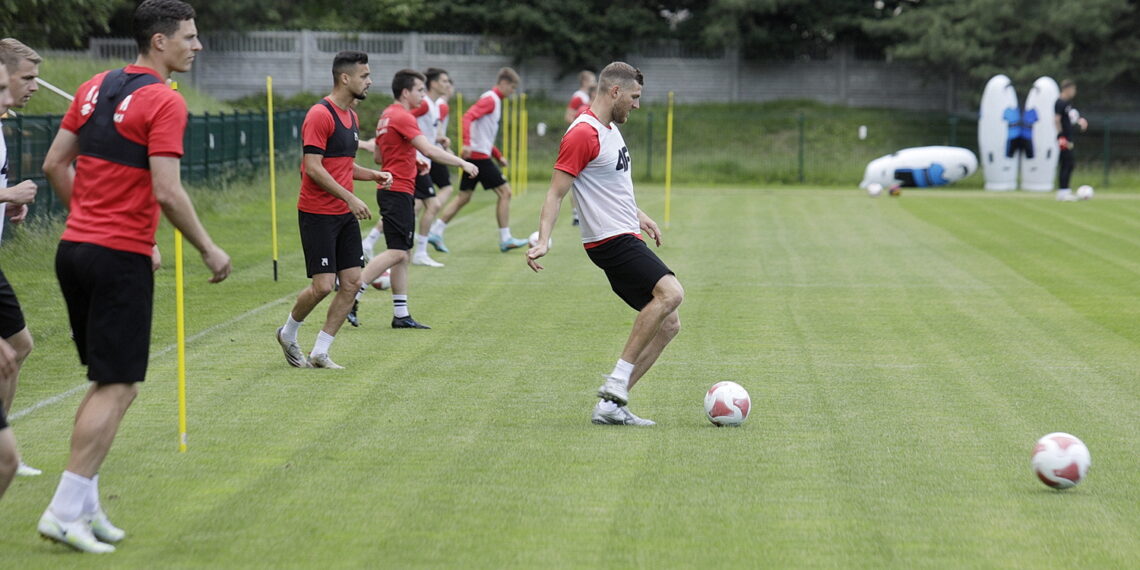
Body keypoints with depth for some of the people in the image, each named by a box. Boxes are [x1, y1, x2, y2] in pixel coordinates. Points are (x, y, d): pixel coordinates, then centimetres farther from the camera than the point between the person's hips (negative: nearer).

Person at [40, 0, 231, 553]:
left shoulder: (96, 87, 11)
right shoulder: (164, 102, -12)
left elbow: (54, 165, 13)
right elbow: (167, 193, -19)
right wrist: (209, 250, -7)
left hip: (75, 248, 8)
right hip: (121, 259, -8)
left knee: (107, 381, 17)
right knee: (117, 387, -2)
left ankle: (84, 505, 18)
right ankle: (64, 512, -4)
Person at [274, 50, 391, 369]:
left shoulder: (351, 116, 14)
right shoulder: (320, 115, -14)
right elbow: (313, 167, -19)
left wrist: (373, 175, 8)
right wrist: (350, 198, -21)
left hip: (345, 215, 9)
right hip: (317, 214, -9)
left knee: (352, 282, 2)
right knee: (323, 285, -9)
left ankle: (320, 353, 10)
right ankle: (287, 334, 18)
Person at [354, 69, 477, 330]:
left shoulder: (387, 116, 16)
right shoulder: (402, 117, -13)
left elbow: (379, 157, 23)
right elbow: (429, 150, -23)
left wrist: (410, 162, 16)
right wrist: (462, 163, -18)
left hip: (391, 190, 10)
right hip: (398, 192, -10)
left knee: (402, 255, 9)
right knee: (396, 253, -12)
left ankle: (401, 315, 10)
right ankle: (351, 295, -13)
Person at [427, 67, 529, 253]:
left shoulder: (494, 100, 20)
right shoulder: (490, 99, -11)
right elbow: (468, 117, -24)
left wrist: (498, 156, 25)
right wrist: (467, 143, -35)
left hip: (474, 155, 10)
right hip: (479, 155, -10)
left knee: (464, 197, 10)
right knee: (505, 192, -5)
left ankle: (435, 232, 7)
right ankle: (505, 239, -2)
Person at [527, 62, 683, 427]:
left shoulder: (611, 129, 18)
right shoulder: (583, 133, -13)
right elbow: (556, 192, -17)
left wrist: (638, 216, 39)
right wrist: (543, 241, -26)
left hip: (627, 238, 10)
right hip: (610, 241, -10)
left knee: (668, 324, 6)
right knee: (671, 292, -28)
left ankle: (610, 405, 5)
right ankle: (617, 380, -23)